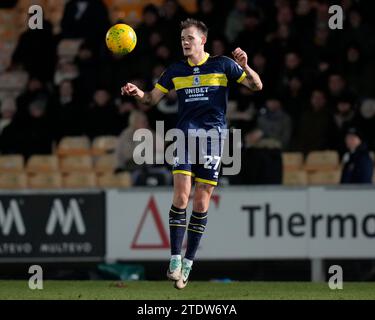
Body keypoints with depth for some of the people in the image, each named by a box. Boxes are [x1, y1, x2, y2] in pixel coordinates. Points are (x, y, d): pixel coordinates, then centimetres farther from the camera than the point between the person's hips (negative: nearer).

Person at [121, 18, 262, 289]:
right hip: (185, 135, 1)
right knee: (181, 195, -14)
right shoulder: (175, 71, 12)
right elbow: (152, 98, 17)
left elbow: (256, 86, 6)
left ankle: (188, 263, 7)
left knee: (201, 202, -1)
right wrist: (136, 92, -5)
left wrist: (245, 67, -13)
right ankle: (175, 259, -10)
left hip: (213, 136, -1)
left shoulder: (222, 65, 5)